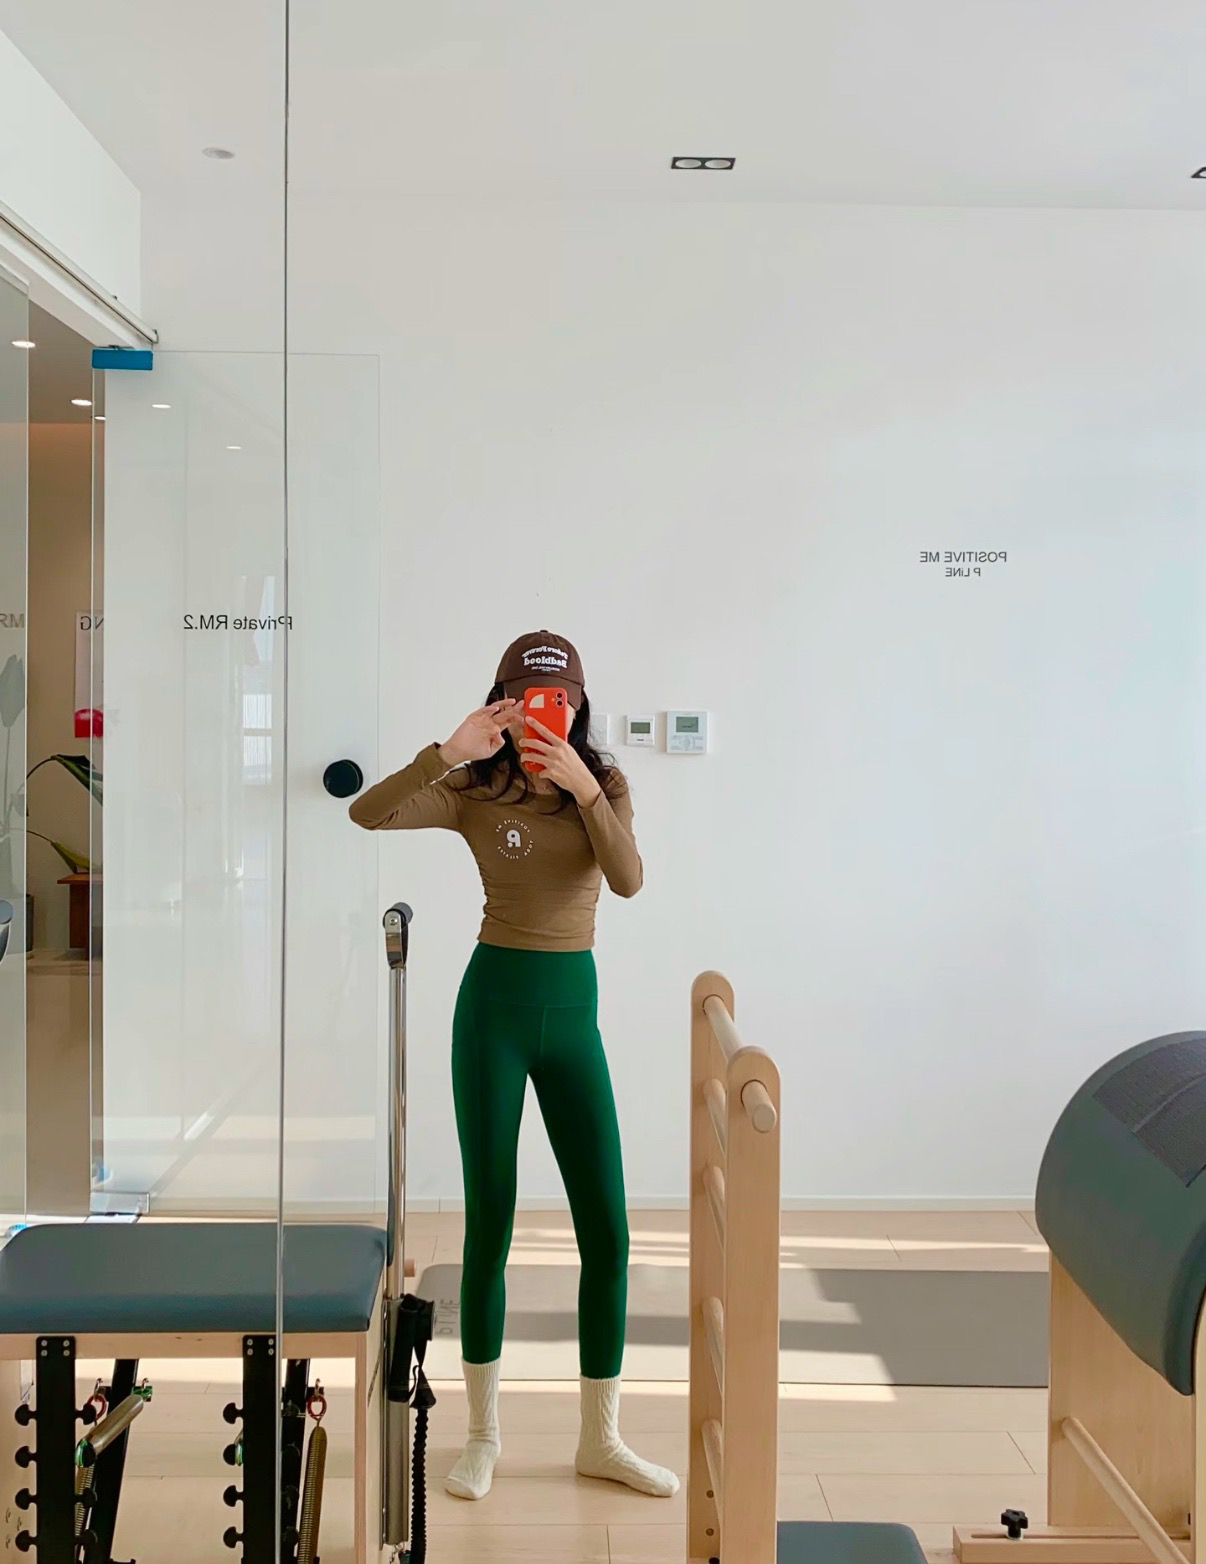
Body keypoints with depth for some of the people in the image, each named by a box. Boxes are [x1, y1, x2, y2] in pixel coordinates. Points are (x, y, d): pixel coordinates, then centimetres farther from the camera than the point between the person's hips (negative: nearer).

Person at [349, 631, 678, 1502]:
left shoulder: (603, 786, 3)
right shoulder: (476, 790, -4)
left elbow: (629, 881, -15)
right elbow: (367, 815, -20)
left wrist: (585, 790, -25)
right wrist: (449, 751, -29)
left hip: (574, 1010, 2)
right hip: (495, 1002, -2)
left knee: (607, 1232, 2)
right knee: (489, 1224, 4)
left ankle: (601, 1439, 19)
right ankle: (484, 1436, 21)